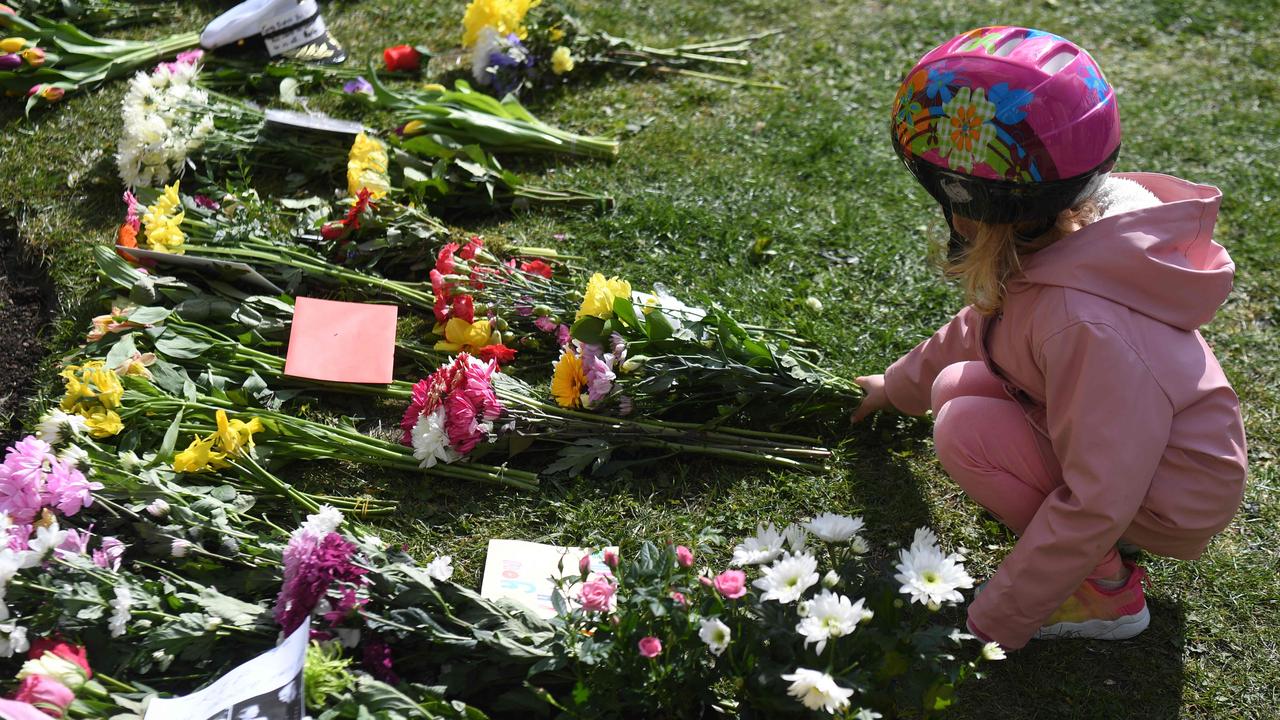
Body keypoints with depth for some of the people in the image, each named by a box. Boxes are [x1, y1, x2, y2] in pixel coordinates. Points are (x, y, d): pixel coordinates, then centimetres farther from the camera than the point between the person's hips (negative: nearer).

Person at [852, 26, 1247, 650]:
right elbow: (983, 326, 13)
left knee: (963, 429, -18)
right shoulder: (1068, 232, -9)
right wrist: (899, 385, 29)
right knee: (956, 384, 3)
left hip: (1173, 505, -9)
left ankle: (1108, 591, -5)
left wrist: (993, 623, -22)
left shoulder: (1082, 324, -37)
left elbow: (1098, 504, -32)